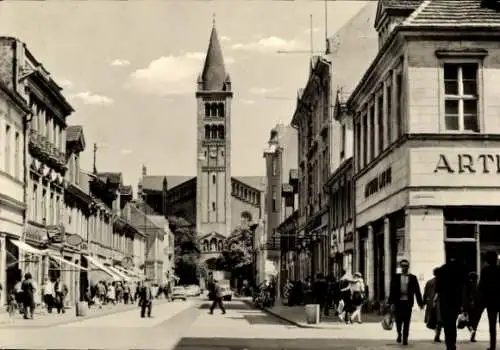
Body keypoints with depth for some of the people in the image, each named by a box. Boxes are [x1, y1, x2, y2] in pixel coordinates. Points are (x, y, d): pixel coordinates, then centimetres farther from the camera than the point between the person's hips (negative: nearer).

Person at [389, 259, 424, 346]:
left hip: (408, 302, 0)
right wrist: (392, 303, -6)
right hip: (398, 302, 1)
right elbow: (392, 291, 1)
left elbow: (417, 291, 4)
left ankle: (405, 339, 5)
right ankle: (399, 335, 30)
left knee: (407, 322, -2)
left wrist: (420, 303, 1)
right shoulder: (396, 277, 4)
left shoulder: (413, 278, 4)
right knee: (398, 320, 6)